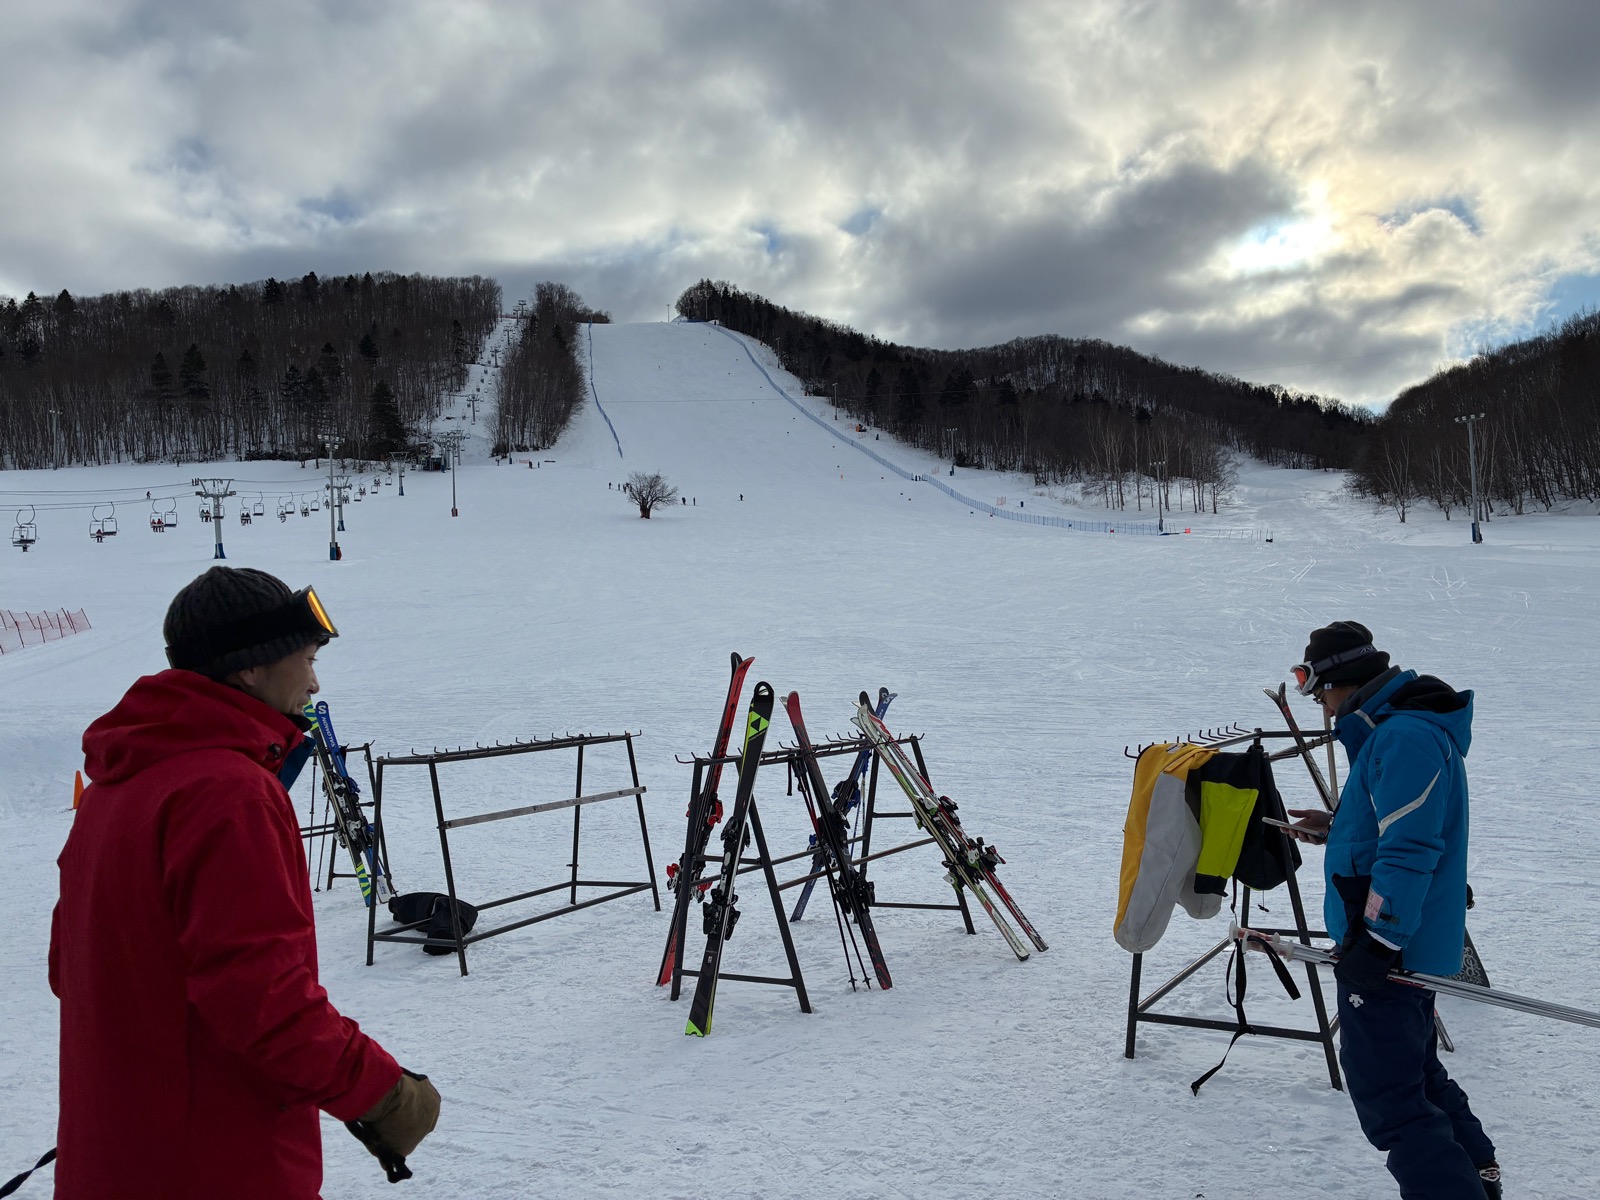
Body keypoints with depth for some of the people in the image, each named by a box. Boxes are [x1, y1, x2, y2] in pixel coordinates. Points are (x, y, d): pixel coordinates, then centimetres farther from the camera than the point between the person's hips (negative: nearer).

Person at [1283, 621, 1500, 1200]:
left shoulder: (1405, 737, -21)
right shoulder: (1392, 730, 13)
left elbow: (1408, 850, -28)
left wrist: (1374, 941, -28)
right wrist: (1334, 826, 23)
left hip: (1389, 950, -11)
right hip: (1399, 944, 11)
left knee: (1389, 1100, -8)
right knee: (1415, 1071, 26)